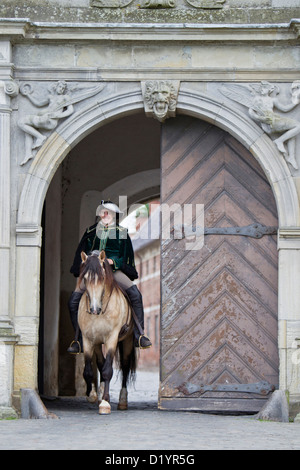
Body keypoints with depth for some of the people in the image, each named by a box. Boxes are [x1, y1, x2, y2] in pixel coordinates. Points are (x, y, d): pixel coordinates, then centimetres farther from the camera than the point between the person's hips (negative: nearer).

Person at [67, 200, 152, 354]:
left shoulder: (121, 233, 9)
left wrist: (113, 262, -14)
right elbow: (82, 255, 16)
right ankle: (78, 340, -3)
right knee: (73, 301, -14)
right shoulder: (91, 232, 14)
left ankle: (139, 335, -17)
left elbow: (126, 257, 5)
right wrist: (81, 275, 4)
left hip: (114, 270, -2)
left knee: (135, 294, -24)